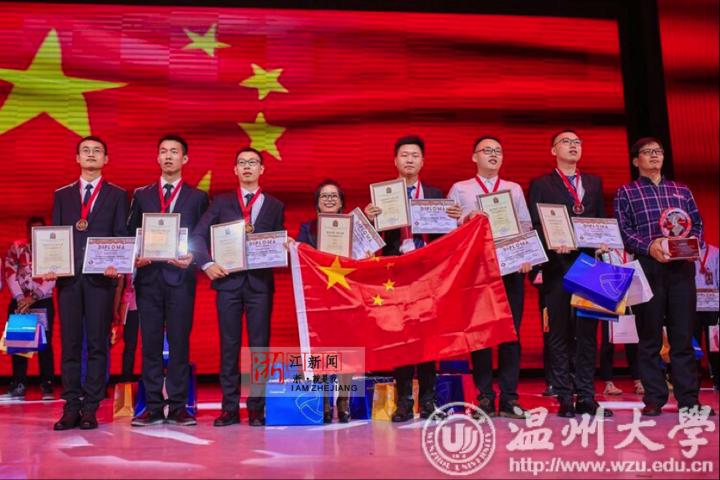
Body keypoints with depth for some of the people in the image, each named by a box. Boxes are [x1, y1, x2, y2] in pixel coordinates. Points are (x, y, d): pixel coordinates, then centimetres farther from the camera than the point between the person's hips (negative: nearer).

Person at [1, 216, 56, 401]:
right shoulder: (16, 247, 6)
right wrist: (20, 298, -11)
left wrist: (33, 297, -15)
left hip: (43, 302, -2)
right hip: (19, 302, 2)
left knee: (45, 343, -4)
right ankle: (18, 384, 7)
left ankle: (46, 386, 0)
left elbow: (52, 278, -7)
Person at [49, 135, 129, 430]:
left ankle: (90, 409, 4)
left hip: (101, 277, -2)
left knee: (97, 344, 0)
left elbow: (122, 236, 3)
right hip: (68, 277, 2)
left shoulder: (117, 195, 10)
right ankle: (71, 408, 8)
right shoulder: (62, 195, 17)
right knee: (70, 344, 3)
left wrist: (116, 264, -14)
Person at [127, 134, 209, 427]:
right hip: (148, 277, 2)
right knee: (150, 343, 3)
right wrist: (135, 258, -6)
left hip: (181, 277, -2)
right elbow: (131, 235, 13)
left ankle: (178, 408, 6)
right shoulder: (141, 196, 15)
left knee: (180, 343, 0)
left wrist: (191, 258, -11)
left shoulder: (197, 198, 10)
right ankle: (153, 408, 9)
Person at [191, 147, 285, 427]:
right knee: (229, 346, 3)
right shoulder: (221, 202, 11)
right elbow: (198, 235, 4)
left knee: (259, 346, 0)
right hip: (228, 280, 0)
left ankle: (257, 407, 8)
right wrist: (207, 264, -9)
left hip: (260, 282, 0)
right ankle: (229, 408, 9)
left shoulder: (275, 206, 12)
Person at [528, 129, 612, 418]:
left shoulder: (594, 182, 18)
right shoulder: (541, 185, 6)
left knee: (588, 332, 4)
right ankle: (565, 399, 5)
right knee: (559, 335, 0)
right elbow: (534, 227, 0)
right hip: (558, 267, -3)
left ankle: (586, 397, 10)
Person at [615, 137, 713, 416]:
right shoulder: (626, 193, 10)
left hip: (682, 267, 2)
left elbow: (697, 224, 14)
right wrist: (648, 246, -16)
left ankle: (688, 399, 7)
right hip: (647, 267, -2)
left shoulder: (682, 191, 20)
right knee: (650, 336, 1)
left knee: (683, 335, 1)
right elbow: (623, 230, -1)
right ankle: (654, 398, 7)